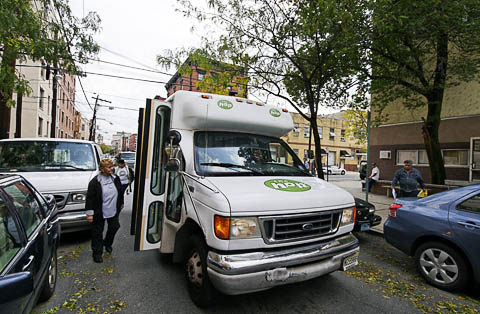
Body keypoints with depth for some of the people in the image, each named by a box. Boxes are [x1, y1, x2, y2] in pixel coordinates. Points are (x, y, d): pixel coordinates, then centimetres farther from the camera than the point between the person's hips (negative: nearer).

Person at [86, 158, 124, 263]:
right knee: (98, 233, 7)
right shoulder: (95, 181, -14)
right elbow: (89, 198, -13)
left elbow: (120, 192, 14)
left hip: (113, 211, 5)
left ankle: (107, 243, 44)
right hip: (99, 212, -5)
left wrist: (121, 204, 19)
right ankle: (97, 253, 22)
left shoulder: (116, 178, 1)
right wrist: (90, 213, -14)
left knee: (114, 227, 17)